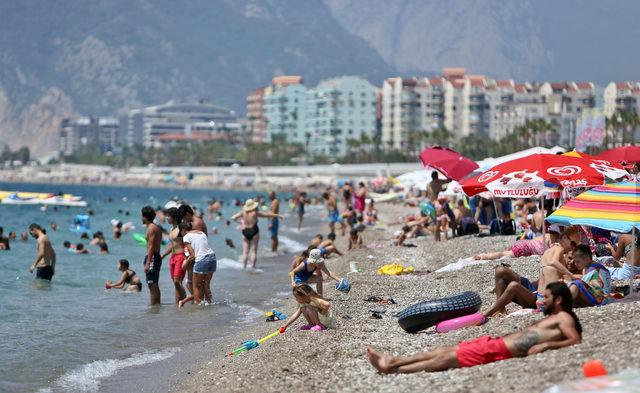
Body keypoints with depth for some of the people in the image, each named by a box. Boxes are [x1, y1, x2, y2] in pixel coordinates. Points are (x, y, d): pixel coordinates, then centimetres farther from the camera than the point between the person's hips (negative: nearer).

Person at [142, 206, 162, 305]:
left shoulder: (151, 228, -14)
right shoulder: (157, 228, 16)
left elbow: (151, 247, -21)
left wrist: (147, 263, -24)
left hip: (152, 257, -10)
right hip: (157, 256, 10)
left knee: (152, 285, -8)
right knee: (154, 285, 17)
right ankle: (157, 304, 23)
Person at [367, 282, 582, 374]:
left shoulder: (563, 317, -1)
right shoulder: (549, 318, 26)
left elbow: (576, 340, -14)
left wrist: (546, 345, -23)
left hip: (501, 350, -9)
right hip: (496, 341, 9)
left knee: (449, 358, -10)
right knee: (448, 350, 4)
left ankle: (394, 369, -11)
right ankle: (391, 361, 3)